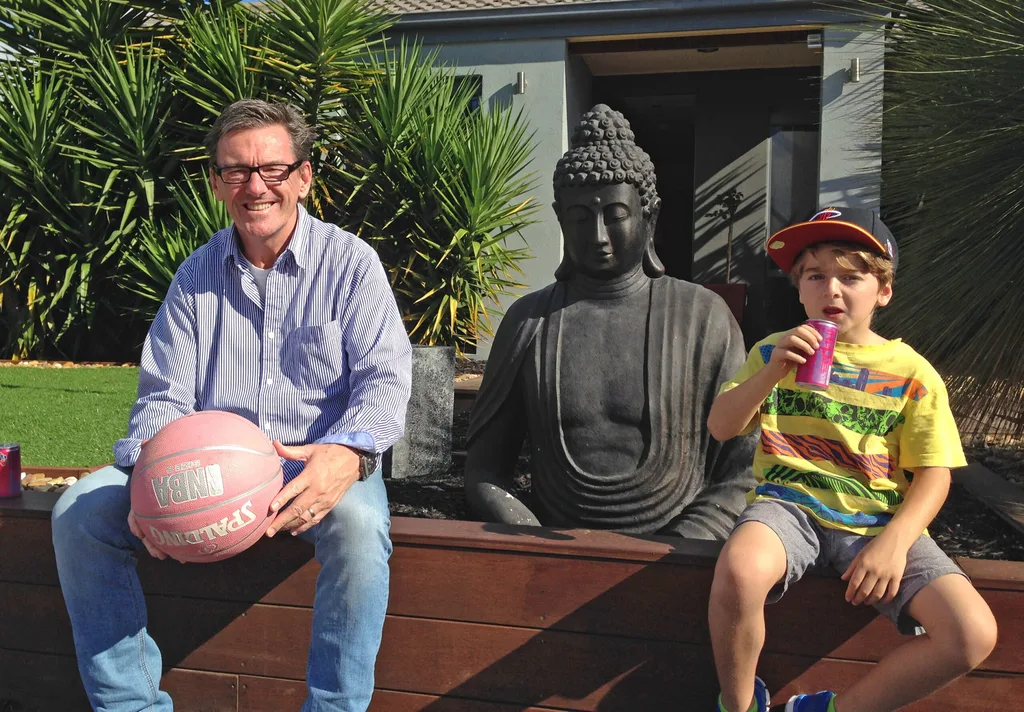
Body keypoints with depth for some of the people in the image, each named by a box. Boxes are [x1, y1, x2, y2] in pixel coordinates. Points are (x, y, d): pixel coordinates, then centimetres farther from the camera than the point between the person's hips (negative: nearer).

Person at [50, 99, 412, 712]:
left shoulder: (349, 262, 1)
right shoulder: (196, 276, 11)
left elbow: (385, 378, -8)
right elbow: (165, 396, 6)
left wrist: (348, 453, -31)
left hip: (319, 463, -4)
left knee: (357, 522, -37)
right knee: (81, 514, -14)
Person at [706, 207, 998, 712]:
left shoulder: (912, 374, 5)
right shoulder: (775, 351, 10)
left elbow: (933, 474, 3)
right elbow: (720, 427, 4)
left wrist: (895, 540, -15)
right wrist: (772, 372, -13)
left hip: (877, 519, 1)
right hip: (789, 503, -1)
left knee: (973, 635, -22)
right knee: (739, 571, -37)